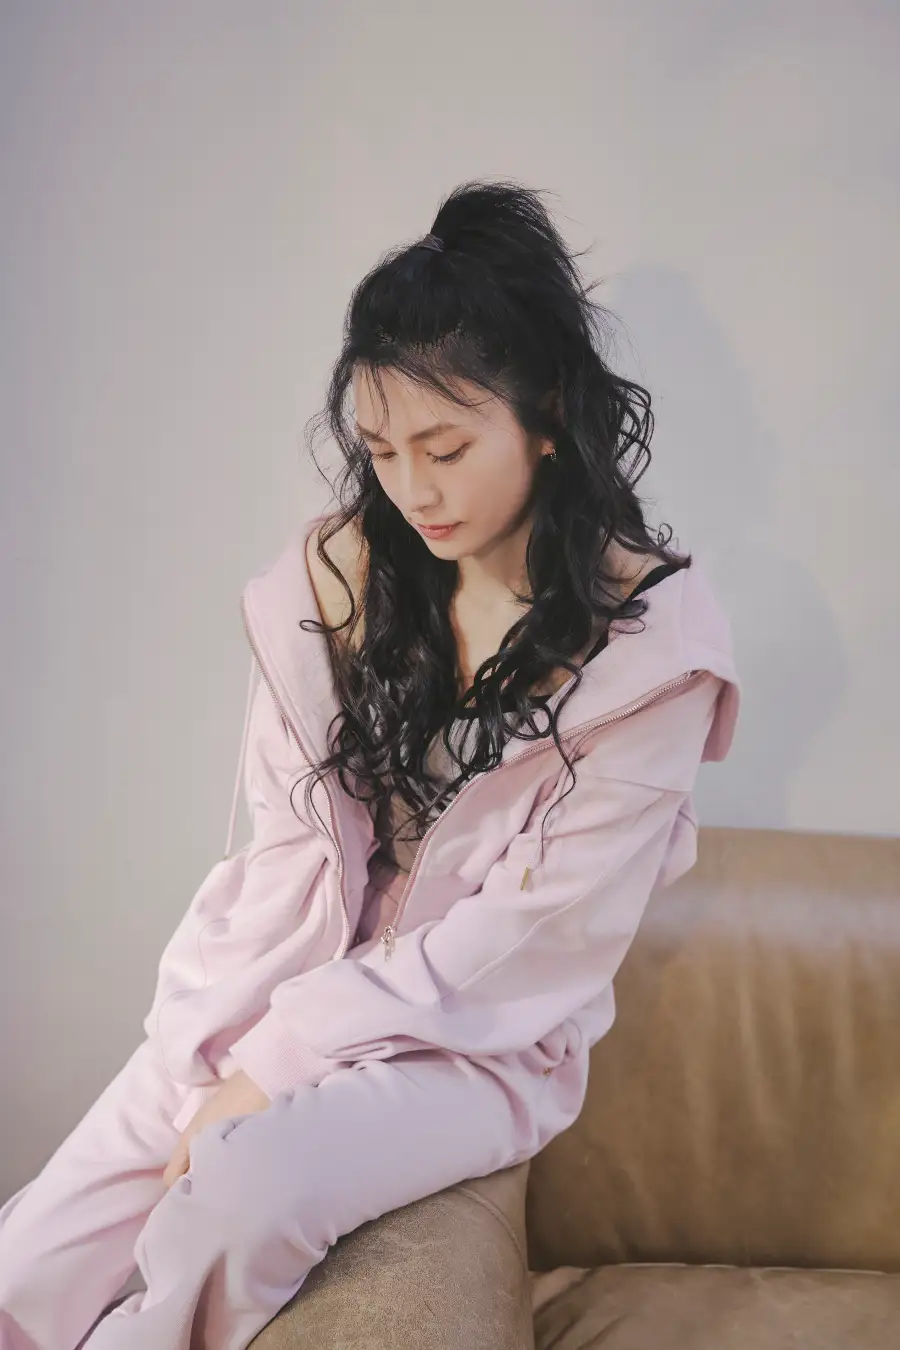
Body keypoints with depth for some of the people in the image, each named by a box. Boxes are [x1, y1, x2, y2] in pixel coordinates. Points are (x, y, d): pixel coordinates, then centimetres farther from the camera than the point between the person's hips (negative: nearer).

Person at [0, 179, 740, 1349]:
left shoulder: (655, 636, -13)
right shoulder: (339, 572, -1)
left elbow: (535, 926, -14)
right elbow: (294, 844, -2)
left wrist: (285, 1057, -16)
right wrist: (231, 1051, -14)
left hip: (483, 1037, -3)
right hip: (283, 1004, 4)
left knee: (244, 1188, -31)